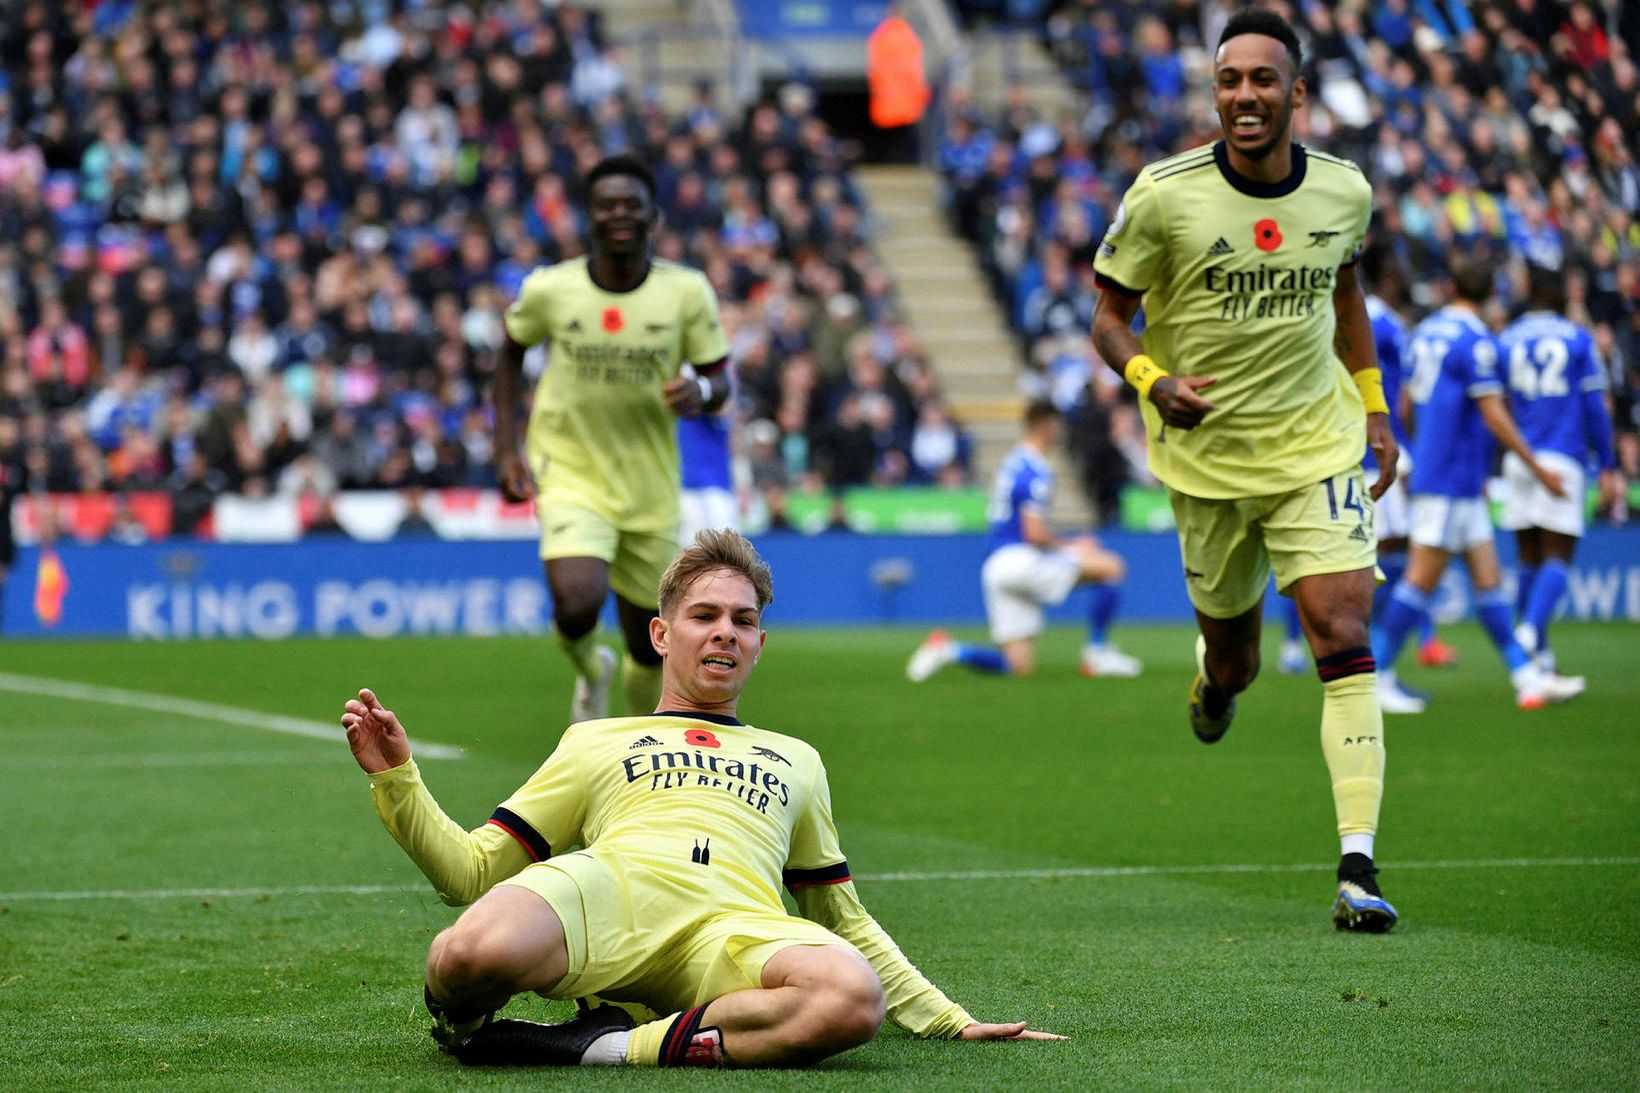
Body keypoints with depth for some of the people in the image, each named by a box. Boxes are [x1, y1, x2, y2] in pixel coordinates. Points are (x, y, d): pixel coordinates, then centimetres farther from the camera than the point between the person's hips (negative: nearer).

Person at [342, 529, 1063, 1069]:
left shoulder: (794, 761, 40)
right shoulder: (596, 743, 32)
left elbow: (846, 921, 44)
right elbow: (470, 872, 25)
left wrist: (949, 1020, 34)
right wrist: (396, 778, 10)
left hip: (735, 923, 1)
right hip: (610, 884, -1)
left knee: (853, 997, -40)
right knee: (474, 953, -41)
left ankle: (612, 1044, -28)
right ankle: (460, 1017, -4)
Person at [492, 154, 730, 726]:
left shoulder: (687, 292, -7)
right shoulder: (548, 290, -7)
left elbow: (719, 379, 2)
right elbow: (511, 353, 11)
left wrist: (701, 390, -23)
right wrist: (506, 448, 3)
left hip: (650, 490, 2)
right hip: (569, 479, -2)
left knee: (649, 649, 9)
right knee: (578, 605, -27)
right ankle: (590, 670, 10)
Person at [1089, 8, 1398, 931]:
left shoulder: (1344, 191, -2)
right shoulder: (1164, 196, -12)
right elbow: (1111, 314, -3)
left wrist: (1373, 406, 15)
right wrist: (1154, 382, -23)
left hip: (1318, 447, 1)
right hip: (1206, 453, -1)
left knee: (1343, 632, -15)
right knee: (1234, 661, 10)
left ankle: (1358, 865, -16)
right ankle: (1216, 675, 53)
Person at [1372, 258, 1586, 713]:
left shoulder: (1426, 331, 12)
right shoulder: (1476, 341, -14)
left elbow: (1408, 406, 19)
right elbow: (1494, 416, -16)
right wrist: (1537, 468, -8)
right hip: (1452, 481, -9)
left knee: (1488, 578, 7)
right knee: (1422, 579, -6)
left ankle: (1526, 677, 8)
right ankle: (1378, 674, -3)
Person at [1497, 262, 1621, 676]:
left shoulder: (1505, 342, 7)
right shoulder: (1579, 340, 1)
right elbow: (1594, 406, 0)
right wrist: (1607, 466, 5)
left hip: (1518, 460, 3)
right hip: (1561, 462, -3)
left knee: (1530, 560, 12)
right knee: (1557, 557, -3)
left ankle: (1537, 650, 13)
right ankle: (1531, 628, -25)